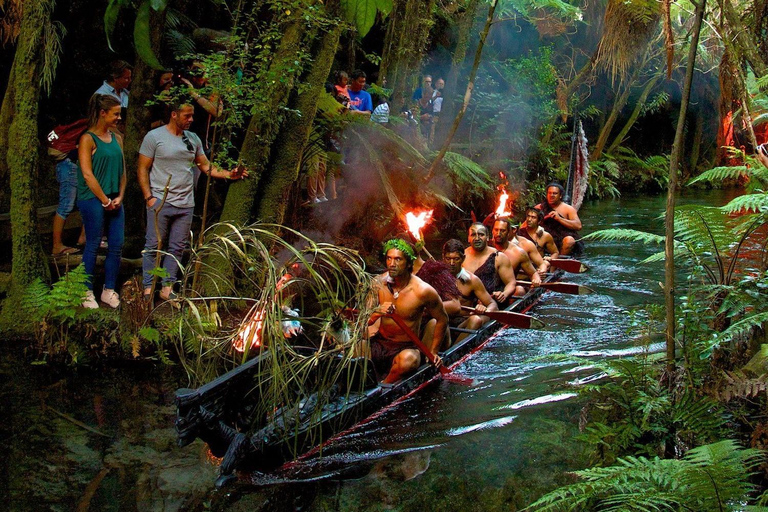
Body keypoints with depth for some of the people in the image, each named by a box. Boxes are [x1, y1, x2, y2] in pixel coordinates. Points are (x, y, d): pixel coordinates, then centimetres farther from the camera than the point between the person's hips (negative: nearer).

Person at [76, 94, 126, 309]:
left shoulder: (117, 138, 12)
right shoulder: (88, 139, -8)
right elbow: (87, 174, -13)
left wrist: (120, 197, 0)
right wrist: (105, 201, -12)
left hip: (115, 201, 7)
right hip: (93, 200, -6)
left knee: (117, 245, 5)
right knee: (93, 245, 1)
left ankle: (109, 291, 16)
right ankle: (87, 293, 11)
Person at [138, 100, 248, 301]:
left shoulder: (193, 139, 11)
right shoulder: (154, 137, -4)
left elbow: (206, 166, 11)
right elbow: (143, 169, -3)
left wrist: (228, 174, -5)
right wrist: (148, 197, -11)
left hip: (185, 205, 5)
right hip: (160, 202, -5)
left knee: (177, 248, 7)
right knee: (153, 247, 0)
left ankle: (167, 288, 15)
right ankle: (148, 289, 8)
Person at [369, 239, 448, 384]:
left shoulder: (422, 291, -15)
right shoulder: (378, 283, -6)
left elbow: (442, 319, 1)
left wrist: (433, 352, 3)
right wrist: (378, 312, -26)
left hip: (406, 347, -3)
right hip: (380, 343, 3)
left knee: (408, 360, -38)